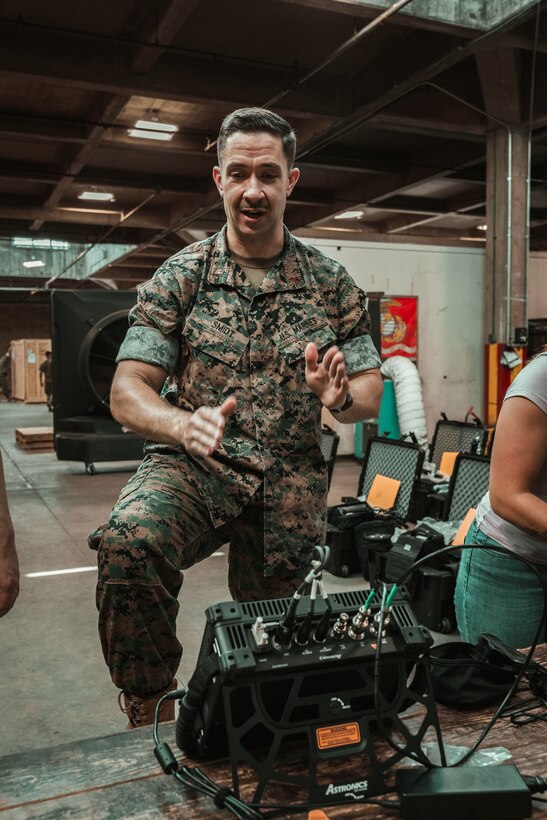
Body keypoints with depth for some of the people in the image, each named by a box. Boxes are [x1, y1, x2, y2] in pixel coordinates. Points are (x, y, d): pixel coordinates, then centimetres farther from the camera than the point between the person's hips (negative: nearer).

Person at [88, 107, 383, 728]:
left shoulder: (331, 283, 4)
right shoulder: (180, 277, -1)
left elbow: (371, 395, 6)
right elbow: (127, 391, -8)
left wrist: (340, 397, -20)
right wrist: (183, 424, -31)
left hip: (290, 476, 2)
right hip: (191, 467, -2)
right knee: (127, 541, -33)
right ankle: (149, 717, -12)